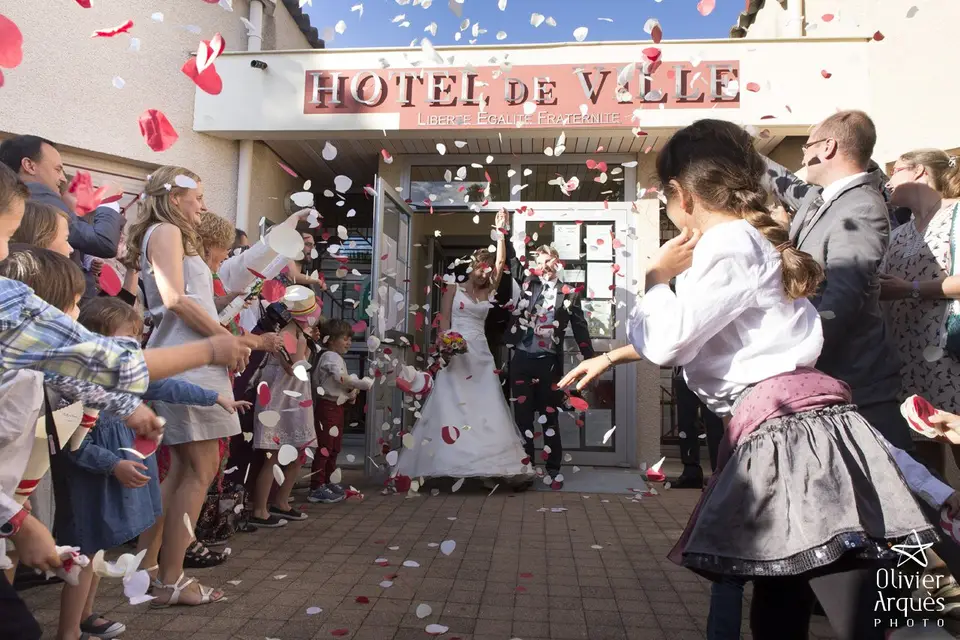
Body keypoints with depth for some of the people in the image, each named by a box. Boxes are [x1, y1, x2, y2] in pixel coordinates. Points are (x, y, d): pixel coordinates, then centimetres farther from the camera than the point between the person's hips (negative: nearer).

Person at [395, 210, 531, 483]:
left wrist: (500, 230, 9)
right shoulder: (454, 288, 6)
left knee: (486, 404, -2)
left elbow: (501, 261, 10)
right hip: (455, 352, -4)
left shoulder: (487, 291, 14)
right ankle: (450, 460, -3)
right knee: (451, 403, -6)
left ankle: (489, 459, -3)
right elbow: (444, 319, -1)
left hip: (480, 352, 4)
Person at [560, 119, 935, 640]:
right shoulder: (746, 240, 23)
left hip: (789, 431, -11)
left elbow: (667, 340, -13)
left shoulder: (730, 243, -8)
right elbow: (689, 337, 33)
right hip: (785, 432, 11)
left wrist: (657, 277, 5)